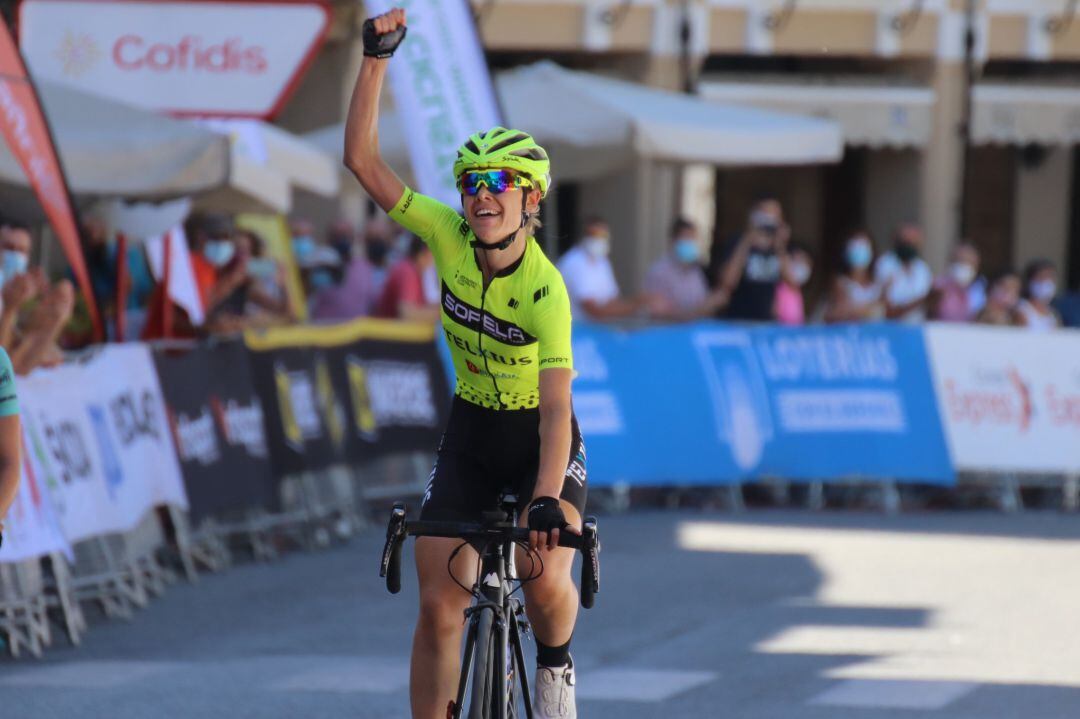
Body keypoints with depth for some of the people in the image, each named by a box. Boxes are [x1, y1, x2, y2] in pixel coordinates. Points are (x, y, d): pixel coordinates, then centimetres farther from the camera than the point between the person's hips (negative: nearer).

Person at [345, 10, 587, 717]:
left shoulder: (545, 288, -27)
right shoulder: (449, 236, -14)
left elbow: (556, 407, -34)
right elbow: (363, 159, -15)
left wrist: (546, 500, -46)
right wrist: (377, 58, -22)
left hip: (539, 439, -4)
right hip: (470, 433, 4)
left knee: (547, 582, -25)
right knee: (439, 602, -6)